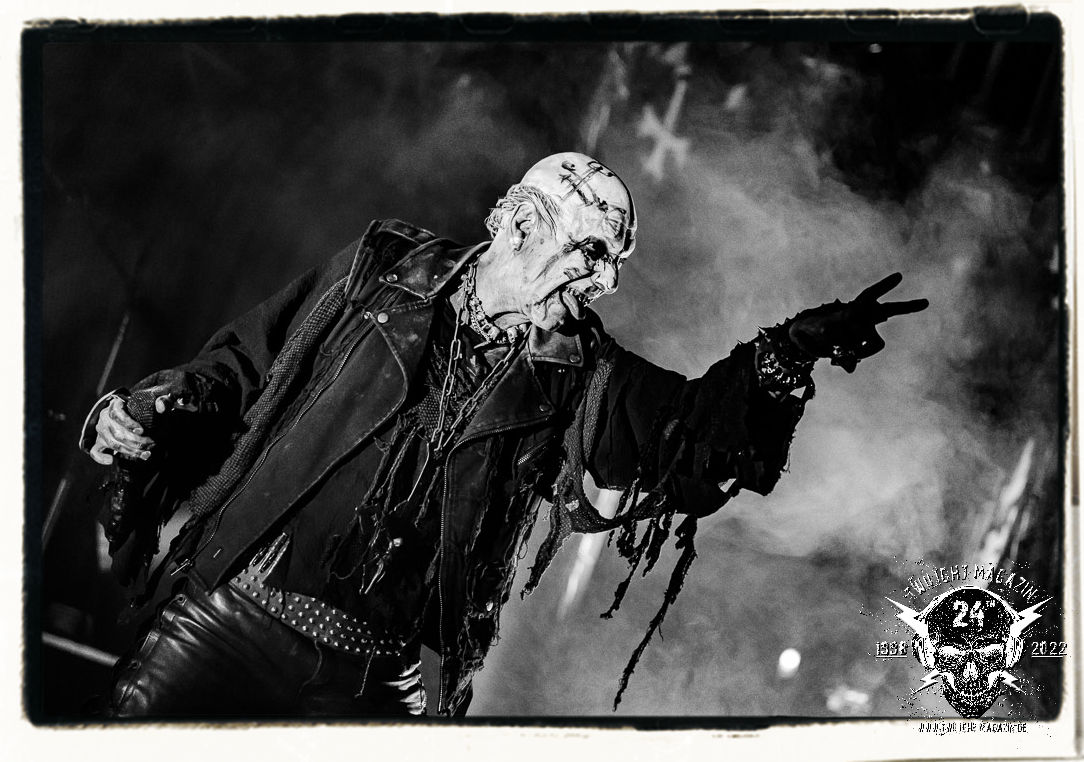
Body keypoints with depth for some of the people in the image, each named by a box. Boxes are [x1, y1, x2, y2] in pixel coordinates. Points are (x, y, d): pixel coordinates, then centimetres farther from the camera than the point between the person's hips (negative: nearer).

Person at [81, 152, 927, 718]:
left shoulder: (577, 377, 5)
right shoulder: (383, 272, 2)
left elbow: (693, 428, 0)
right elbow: (249, 359, 7)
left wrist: (784, 354, -15)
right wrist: (153, 408, -9)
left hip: (368, 681, 2)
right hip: (229, 620, -1)